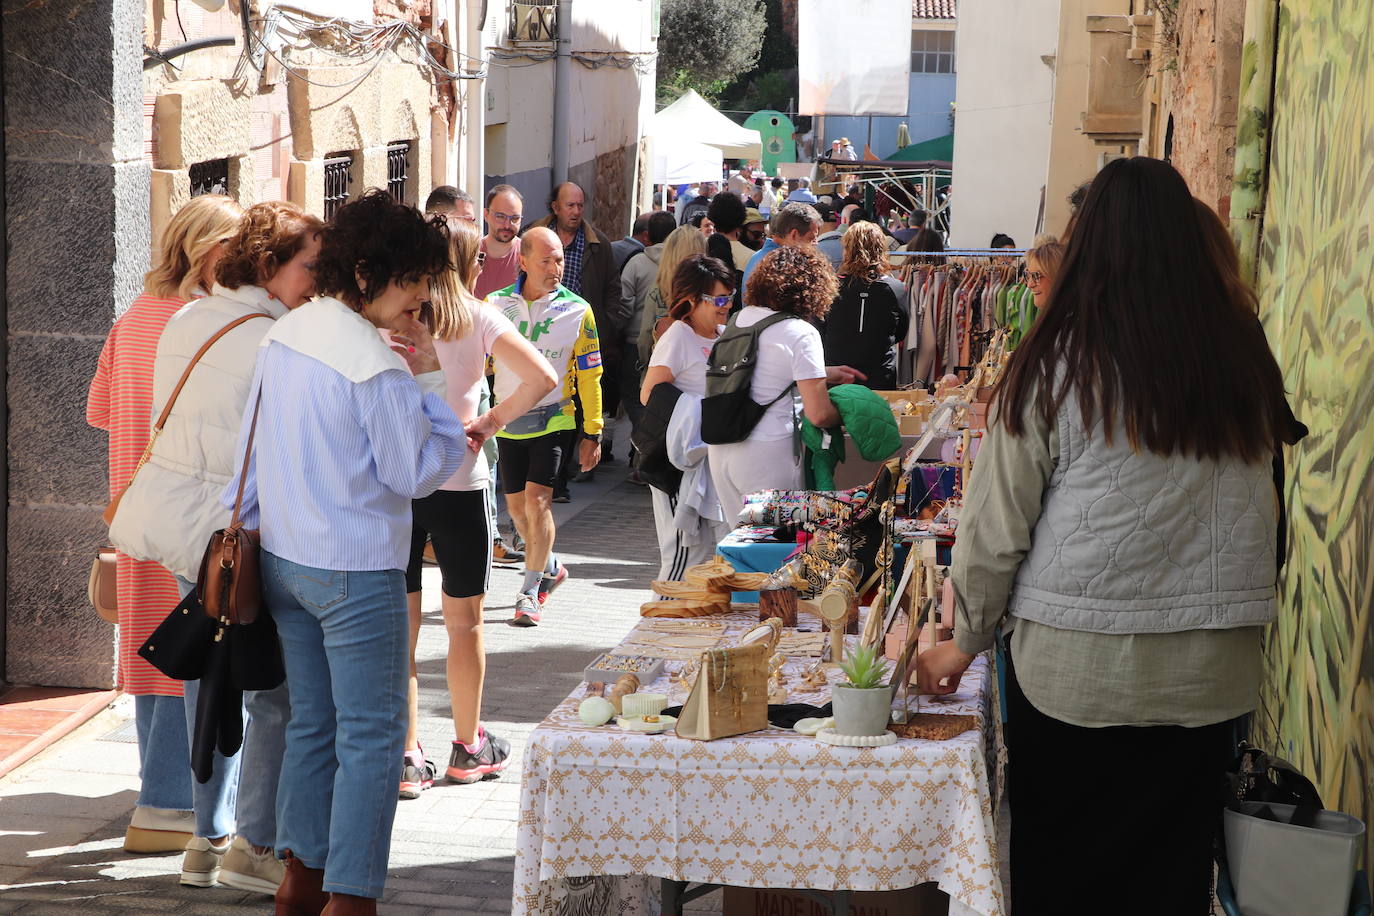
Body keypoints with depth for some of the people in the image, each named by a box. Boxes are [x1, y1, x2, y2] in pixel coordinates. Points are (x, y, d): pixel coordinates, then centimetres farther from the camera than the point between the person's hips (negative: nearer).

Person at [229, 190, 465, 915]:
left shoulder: (283, 337, 6)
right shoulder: (375, 363, -19)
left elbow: (252, 449, 13)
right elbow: (416, 473, -14)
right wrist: (428, 380, -10)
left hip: (282, 558, 8)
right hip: (355, 570, -8)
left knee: (312, 722, 17)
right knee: (372, 736, 1)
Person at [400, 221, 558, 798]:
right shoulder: (479, 320, -3)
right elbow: (542, 378, -12)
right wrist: (491, 421, -2)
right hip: (457, 480, -1)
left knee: (400, 625, 6)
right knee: (465, 621, 13)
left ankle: (406, 757, 7)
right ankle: (469, 747, 24)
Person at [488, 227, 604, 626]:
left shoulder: (577, 311, -4)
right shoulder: (496, 304, 0)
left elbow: (589, 375, 1)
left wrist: (592, 433, 0)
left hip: (552, 420, -3)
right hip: (507, 420, 3)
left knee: (537, 500, -14)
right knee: (517, 506, 11)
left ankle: (530, 592, -4)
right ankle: (551, 568, 36)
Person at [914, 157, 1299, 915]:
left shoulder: (1058, 367, -10)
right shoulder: (1241, 357, -2)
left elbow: (997, 522, -5)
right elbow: (1262, 512, 3)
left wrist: (965, 643, 7)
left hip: (1077, 666, -3)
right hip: (1212, 673, 3)